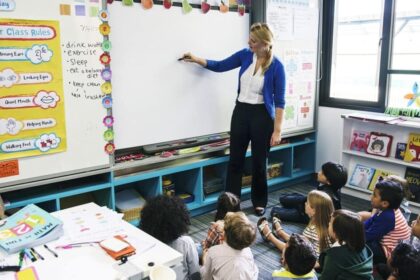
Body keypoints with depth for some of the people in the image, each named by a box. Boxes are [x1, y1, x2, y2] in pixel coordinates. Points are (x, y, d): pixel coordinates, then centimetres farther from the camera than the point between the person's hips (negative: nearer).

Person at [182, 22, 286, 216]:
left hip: (262, 115, -4)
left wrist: (277, 130, -13)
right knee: (235, 160, 7)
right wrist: (196, 59, 3)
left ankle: (259, 202, 28)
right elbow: (219, 66, 13)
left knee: (259, 162, 8)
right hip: (241, 112, 4)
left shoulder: (276, 66, -13)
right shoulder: (244, 55, 0)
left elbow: (279, 101, -11)